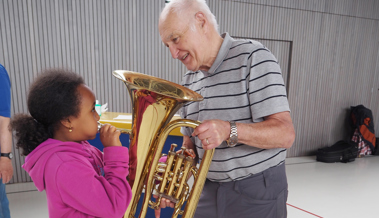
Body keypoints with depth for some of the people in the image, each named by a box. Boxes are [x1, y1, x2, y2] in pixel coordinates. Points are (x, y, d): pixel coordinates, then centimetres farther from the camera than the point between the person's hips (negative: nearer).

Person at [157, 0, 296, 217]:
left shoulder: (253, 57, -14)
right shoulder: (189, 80, 6)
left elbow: (285, 134, -20)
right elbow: (190, 144, 11)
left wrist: (229, 130, -34)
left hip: (257, 192, -5)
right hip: (209, 191, 6)